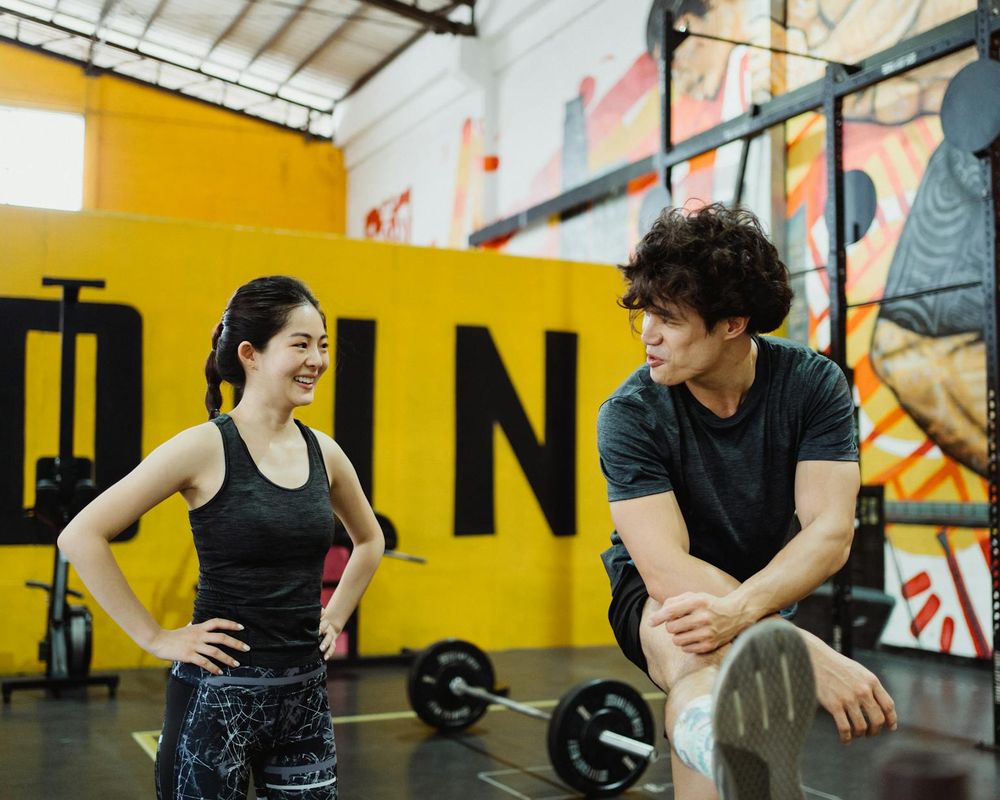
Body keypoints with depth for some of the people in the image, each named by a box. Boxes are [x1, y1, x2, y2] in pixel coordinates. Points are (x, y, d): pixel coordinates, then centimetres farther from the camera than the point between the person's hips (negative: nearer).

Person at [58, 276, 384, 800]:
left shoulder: (323, 451, 3)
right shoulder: (205, 448, -13)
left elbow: (369, 540, 22)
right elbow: (81, 537, -15)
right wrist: (154, 637, -12)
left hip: (305, 691, 5)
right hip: (219, 692, -5)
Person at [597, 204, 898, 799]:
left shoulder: (813, 384, -15)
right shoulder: (631, 414, -21)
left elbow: (831, 532, -24)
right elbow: (667, 569, -29)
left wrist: (738, 610, -44)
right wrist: (814, 657, -41)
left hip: (769, 588, 9)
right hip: (660, 595, -8)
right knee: (697, 654, -40)